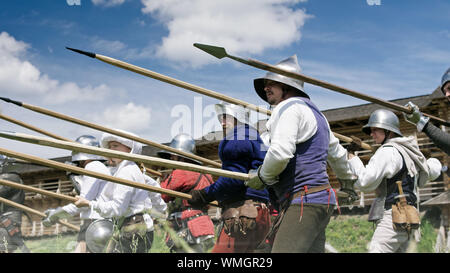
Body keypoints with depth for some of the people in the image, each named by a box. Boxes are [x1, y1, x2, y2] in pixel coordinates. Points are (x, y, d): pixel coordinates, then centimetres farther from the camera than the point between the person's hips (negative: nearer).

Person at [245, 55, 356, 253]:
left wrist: (262, 177, -3)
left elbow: (280, 153, -22)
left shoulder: (289, 107, -6)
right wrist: (350, 177, 56)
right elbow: (337, 154, 38)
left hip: (304, 201, -10)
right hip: (320, 199, 10)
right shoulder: (314, 112, 25)